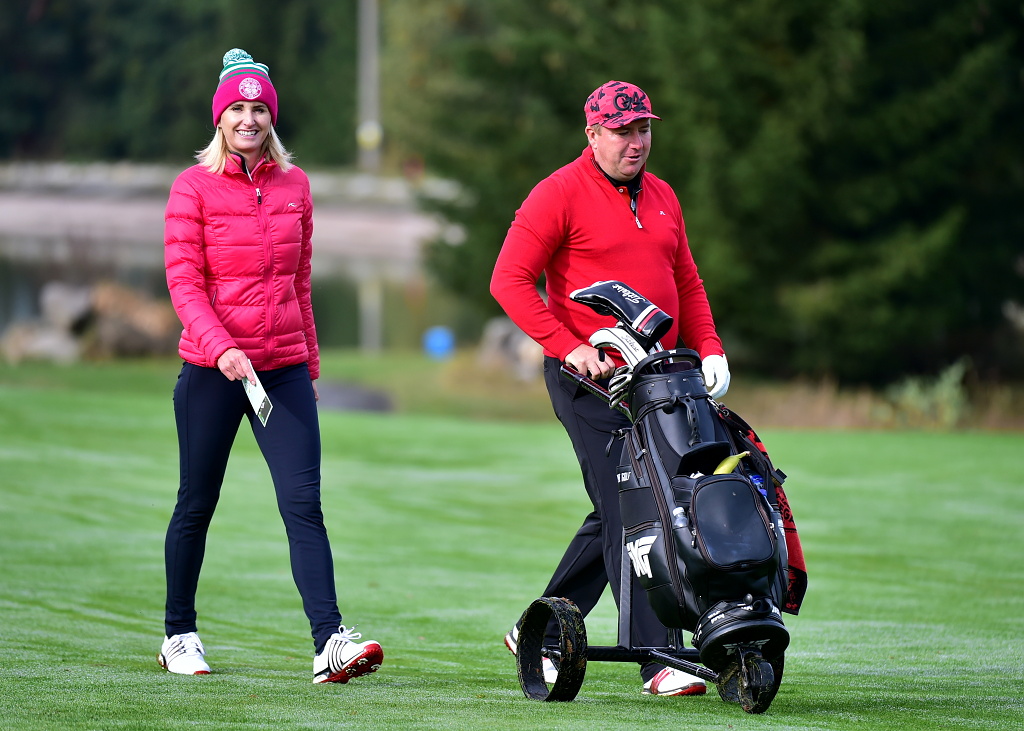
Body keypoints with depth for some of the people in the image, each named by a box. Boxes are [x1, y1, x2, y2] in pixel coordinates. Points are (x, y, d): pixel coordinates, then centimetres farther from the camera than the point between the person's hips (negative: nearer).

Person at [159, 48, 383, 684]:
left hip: (284, 366, 2)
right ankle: (179, 636, 24)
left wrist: (311, 363, 18)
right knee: (198, 504, 9)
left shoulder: (294, 184, 9)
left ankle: (331, 642, -19)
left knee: (304, 504, -10)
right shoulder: (195, 187, -2)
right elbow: (184, 280, -9)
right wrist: (220, 347, -24)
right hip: (210, 369, -2)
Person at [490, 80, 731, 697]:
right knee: (625, 510, -11)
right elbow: (510, 280, -10)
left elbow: (687, 282, 24)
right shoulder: (561, 194, -6)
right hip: (590, 382, -7)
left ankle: (540, 634, 24)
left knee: (615, 517, 10)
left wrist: (708, 350, 8)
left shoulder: (661, 198, 17)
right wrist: (569, 346, -18)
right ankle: (656, 659, -13)